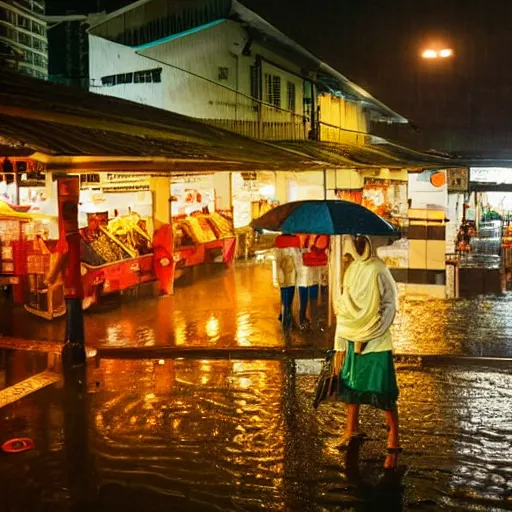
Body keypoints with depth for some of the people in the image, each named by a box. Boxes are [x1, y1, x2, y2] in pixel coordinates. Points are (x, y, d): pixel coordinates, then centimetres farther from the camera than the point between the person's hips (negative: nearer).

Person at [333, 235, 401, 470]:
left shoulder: (379, 271, -11)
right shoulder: (351, 271, 8)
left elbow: (389, 305, -10)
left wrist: (367, 335, -13)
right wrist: (342, 342, 11)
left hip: (376, 342, -6)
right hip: (352, 339, 6)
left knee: (384, 393, -5)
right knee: (349, 385, 15)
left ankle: (393, 444, 4)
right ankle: (352, 430, 33)